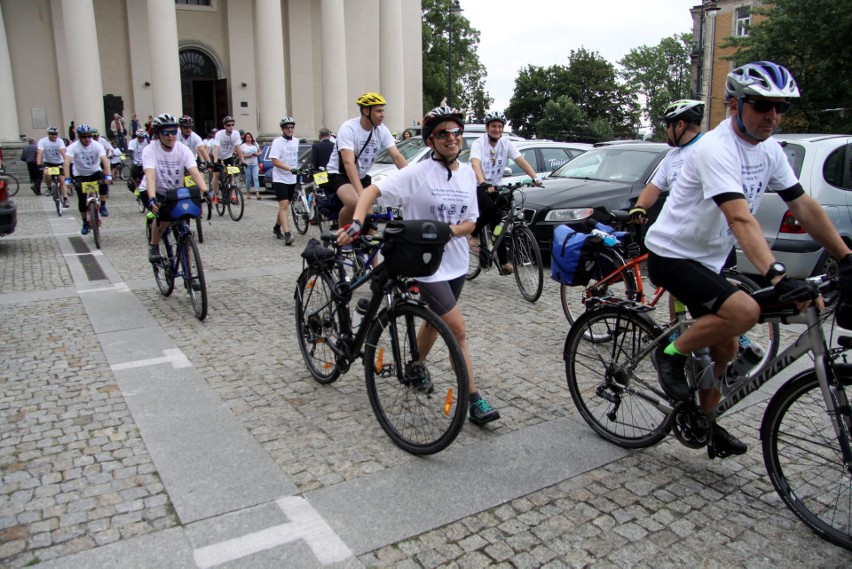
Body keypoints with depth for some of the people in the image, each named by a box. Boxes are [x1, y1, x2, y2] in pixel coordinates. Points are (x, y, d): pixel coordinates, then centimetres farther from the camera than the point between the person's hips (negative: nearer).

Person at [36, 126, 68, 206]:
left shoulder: (60, 141, -13)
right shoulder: (42, 141, -13)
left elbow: (63, 152, -28)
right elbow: (40, 153, -23)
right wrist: (39, 164, -37)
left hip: (59, 163, 0)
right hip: (48, 163, 0)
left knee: (62, 181, -7)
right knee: (46, 173, -30)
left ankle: (65, 199, -4)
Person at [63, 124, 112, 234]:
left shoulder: (97, 145, -17)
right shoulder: (73, 147, -18)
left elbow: (104, 160, -29)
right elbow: (67, 162, -29)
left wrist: (108, 175, -45)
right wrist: (67, 179, -42)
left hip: (95, 172, 0)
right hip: (80, 175, 0)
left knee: (104, 183, -33)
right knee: (82, 201, -3)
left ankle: (103, 206, -12)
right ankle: (85, 223, 16)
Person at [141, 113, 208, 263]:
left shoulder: (183, 149, -14)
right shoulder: (150, 150, -20)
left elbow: (195, 172, -27)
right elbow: (150, 176, -34)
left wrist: (205, 191, -45)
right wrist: (152, 199, -50)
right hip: (154, 192, -2)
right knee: (163, 216, -31)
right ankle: (153, 246, -5)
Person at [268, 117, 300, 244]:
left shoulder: (296, 141, 10)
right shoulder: (277, 142, -9)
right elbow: (274, 161, -18)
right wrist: (290, 169, -27)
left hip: (292, 179, 6)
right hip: (280, 179, -6)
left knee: (285, 206, 16)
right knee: (284, 205, -15)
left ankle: (277, 227, 35)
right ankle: (287, 234, -23)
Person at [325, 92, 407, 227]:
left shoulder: (382, 130, -8)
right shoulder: (348, 128, -24)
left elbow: (397, 156, -13)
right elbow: (349, 163, -35)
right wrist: (361, 193, -46)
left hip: (362, 176, 6)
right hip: (339, 174, -6)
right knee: (354, 203, -33)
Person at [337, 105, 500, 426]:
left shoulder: (468, 174, 3)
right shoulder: (417, 173, -15)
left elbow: (470, 223, 4)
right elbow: (372, 190, -19)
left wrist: (448, 231, -17)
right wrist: (356, 222, -36)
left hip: (456, 263, 6)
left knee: (436, 321, 22)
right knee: (458, 331, -8)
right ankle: (474, 401, 2)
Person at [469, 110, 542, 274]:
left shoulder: (506, 144, -3)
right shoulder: (478, 143, -15)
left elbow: (521, 160, -14)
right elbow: (475, 164, -32)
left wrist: (535, 177, -31)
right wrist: (483, 183, -50)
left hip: (494, 187, 5)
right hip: (477, 187, -5)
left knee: (498, 220, -1)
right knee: (491, 210, -31)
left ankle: (503, 261, 4)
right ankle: (474, 234, -5)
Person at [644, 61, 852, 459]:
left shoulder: (769, 151, 4)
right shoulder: (716, 149, -24)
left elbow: (804, 207, 6)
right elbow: (741, 220, -36)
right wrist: (777, 275, -45)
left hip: (709, 259, 9)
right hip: (672, 256, -9)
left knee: (725, 345, 12)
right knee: (744, 311, -28)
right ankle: (672, 354, -5)